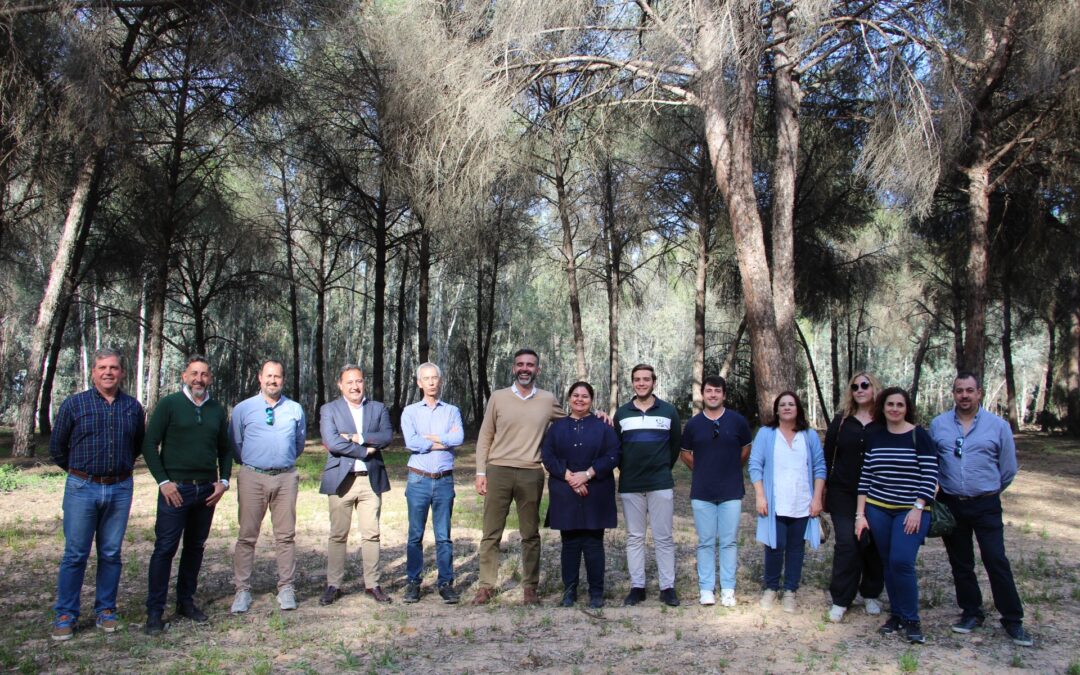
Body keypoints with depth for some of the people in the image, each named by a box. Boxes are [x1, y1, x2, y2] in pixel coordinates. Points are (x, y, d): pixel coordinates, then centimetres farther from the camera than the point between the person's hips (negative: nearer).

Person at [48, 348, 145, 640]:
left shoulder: (133, 407, 4)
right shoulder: (74, 404, -1)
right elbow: (57, 446, 8)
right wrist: (80, 471, 12)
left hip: (120, 490, 2)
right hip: (82, 488, -2)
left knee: (111, 553, 9)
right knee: (75, 554, 2)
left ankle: (106, 610, 20)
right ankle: (65, 615, 13)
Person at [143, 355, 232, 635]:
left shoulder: (218, 410, 10)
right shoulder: (169, 405, -2)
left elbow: (225, 449, 16)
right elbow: (149, 444, -4)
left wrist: (224, 481, 4)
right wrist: (163, 481, -10)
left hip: (207, 490, 4)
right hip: (175, 488, -4)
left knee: (195, 547, 11)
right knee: (165, 548, -3)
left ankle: (186, 601, 23)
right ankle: (155, 611, 5)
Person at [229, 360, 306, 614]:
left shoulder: (295, 409, 8)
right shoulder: (243, 409, 4)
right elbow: (235, 444, 12)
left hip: (286, 477, 1)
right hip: (252, 478, -1)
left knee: (286, 535, 4)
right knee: (247, 535, 2)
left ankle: (286, 588, 12)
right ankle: (242, 590, 9)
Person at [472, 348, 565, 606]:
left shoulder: (548, 400, 6)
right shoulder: (498, 397, 4)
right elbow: (485, 437, 6)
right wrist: (480, 472, 0)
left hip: (531, 474, 1)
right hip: (498, 471, 0)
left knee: (530, 534, 8)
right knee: (491, 533, 3)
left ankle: (530, 587, 18)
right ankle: (486, 586, 13)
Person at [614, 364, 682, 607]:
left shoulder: (669, 411, 2)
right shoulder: (621, 413, 6)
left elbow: (676, 444, 10)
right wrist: (625, 470, 11)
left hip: (661, 484, -1)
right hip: (630, 486, 2)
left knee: (663, 537, 1)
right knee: (634, 538, 7)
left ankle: (668, 587, 9)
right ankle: (637, 586, 14)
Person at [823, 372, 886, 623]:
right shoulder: (841, 420, 4)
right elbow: (828, 456, 7)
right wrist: (824, 489, 5)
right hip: (844, 494, 0)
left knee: (873, 545, 7)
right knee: (846, 544, -4)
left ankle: (871, 594, 26)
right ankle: (840, 600, 4)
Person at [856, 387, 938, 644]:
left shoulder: (919, 436, -4)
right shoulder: (873, 437, 6)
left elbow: (930, 476, -7)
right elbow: (865, 477, 7)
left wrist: (917, 509, -14)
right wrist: (860, 514, 4)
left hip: (911, 511, -4)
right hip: (878, 510, 4)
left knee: (901, 562, -14)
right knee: (888, 563, 8)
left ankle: (911, 620, 2)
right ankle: (896, 615, 22)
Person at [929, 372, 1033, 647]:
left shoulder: (998, 425, -3)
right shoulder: (938, 424, 1)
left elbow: (1008, 469, 6)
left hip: (986, 505, -2)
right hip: (950, 505, 2)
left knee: (997, 561, -5)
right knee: (960, 563, 11)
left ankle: (1013, 620, 7)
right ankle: (971, 613, 25)